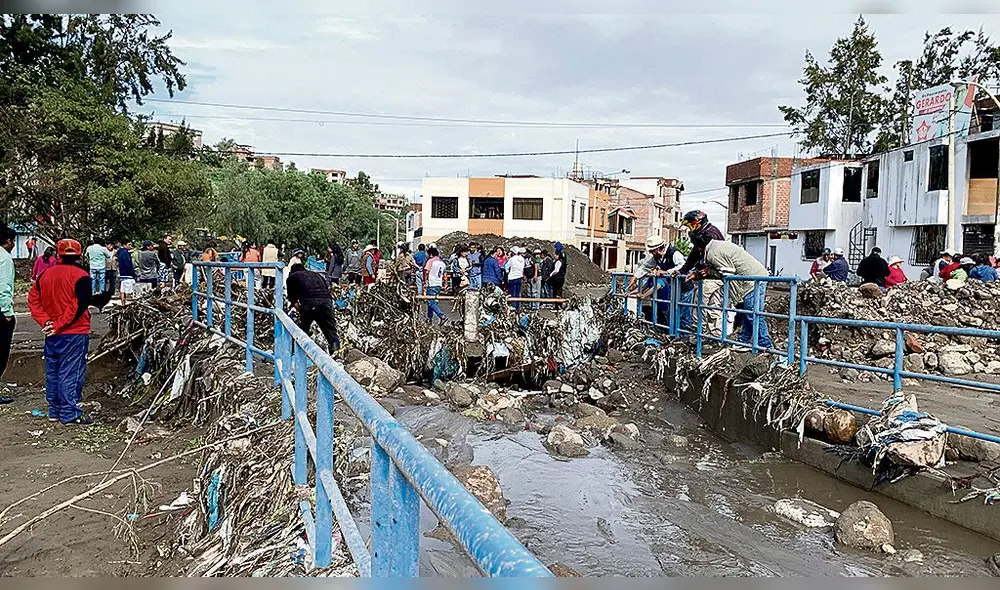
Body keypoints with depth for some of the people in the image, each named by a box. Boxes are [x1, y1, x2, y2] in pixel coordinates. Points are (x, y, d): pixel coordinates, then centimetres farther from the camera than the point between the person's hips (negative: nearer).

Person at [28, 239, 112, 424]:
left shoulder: (45, 274, 8)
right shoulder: (80, 276, -11)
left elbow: (33, 299, 6)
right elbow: (79, 305, -18)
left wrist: (46, 321, -1)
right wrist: (58, 325, -13)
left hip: (52, 335, 6)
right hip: (74, 333, -6)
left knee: (52, 372, 14)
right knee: (71, 373, -3)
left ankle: (54, 411, 22)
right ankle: (69, 414, -2)